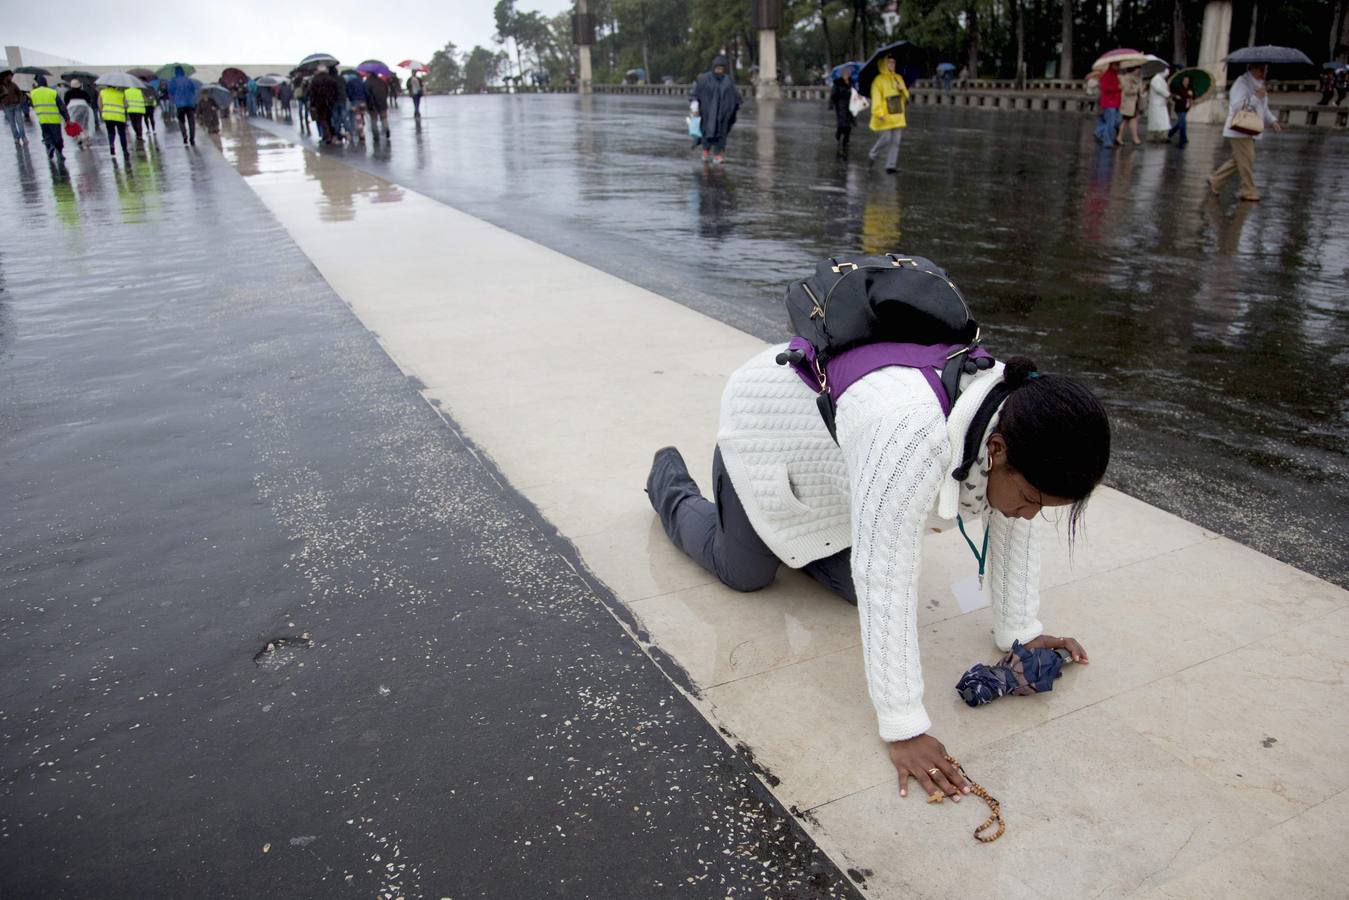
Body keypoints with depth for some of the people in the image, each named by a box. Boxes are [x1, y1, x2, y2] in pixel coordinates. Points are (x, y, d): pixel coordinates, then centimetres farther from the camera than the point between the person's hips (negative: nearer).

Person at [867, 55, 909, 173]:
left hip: (898, 115, 6)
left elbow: (906, 97, 18)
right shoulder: (878, 80, -6)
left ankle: (890, 165, 5)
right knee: (886, 139, -6)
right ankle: (872, 154, 21)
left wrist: (902, 90, -4)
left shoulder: (899, 78, 13)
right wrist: (879, 113, -23)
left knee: (895, 141, 1)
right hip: (885, 116, -6)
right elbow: (876, 98, -13)